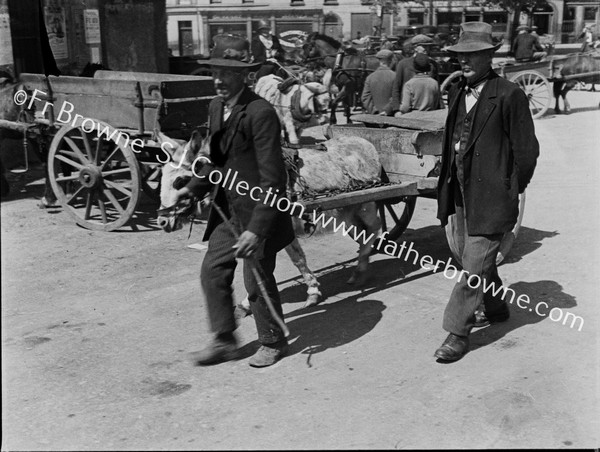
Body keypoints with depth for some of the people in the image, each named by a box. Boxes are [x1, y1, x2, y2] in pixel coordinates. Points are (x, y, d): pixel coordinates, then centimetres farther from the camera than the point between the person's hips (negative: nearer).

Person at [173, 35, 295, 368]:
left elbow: (272, 180, -23)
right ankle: (224, 341, 25)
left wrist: (256, 228, -26)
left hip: (258, 213, -8)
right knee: (212, 272, 8)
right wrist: (193, 189, 8)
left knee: (258, 282, 5)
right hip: (228, 210, 8)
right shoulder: (216, 107, 6)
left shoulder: (260, 113, -21)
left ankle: (273, 342, 28)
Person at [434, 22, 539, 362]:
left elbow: (527, 150, -9)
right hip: (463, 192, 8)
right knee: (480, 259, 21)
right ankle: (497, 309, 41)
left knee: (475, 265, -6)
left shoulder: (509, 95, -12)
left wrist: (513, 193, -6)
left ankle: (458, 333, 1)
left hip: (491, 197, -8)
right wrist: (448, 185, 13)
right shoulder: (457, 93, 10)